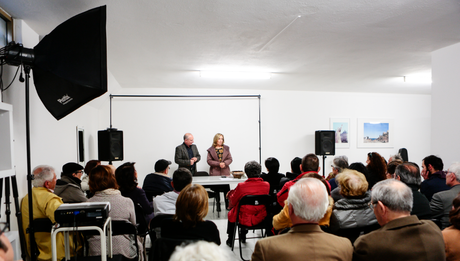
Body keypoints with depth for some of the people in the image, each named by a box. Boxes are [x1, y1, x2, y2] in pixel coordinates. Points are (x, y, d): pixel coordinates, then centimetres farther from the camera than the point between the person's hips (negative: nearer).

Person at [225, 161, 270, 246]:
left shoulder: (241, 186, -23)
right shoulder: (266, 185, -13)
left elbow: (233, 202, -6)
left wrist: (230, 193, 16)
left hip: (245, 219, -4)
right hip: (260, 218, 4)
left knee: (231, 214, 30)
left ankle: (230, 240, 46)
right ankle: (243, 237, 52)